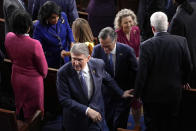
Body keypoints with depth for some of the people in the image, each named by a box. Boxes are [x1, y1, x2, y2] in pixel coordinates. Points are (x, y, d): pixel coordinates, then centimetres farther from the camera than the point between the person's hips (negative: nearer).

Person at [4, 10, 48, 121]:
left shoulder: (9, 37, -19)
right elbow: (43, 67, -19)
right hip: (33, 80, -5)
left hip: (16, 78, 5)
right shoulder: (35, 44, -35)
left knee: (20, 105, 29)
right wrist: (43, 74, 4)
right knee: (33, 108, 20)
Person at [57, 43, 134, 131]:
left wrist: (121, 93, 18)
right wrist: (87, 110, -25)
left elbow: (107, 79, 12)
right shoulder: (63, 73, -18)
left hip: (97, 116, 2)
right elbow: (64, 100, -20)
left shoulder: (98, 64, -9)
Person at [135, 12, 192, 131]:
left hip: (153, 95, -3)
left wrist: (137, 95, -3)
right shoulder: (181, 41, -9)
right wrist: (183, 81, 20)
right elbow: (188, 67, 0)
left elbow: (142, 73, -15)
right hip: (175, 94, 3)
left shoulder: (147, 45, -18)